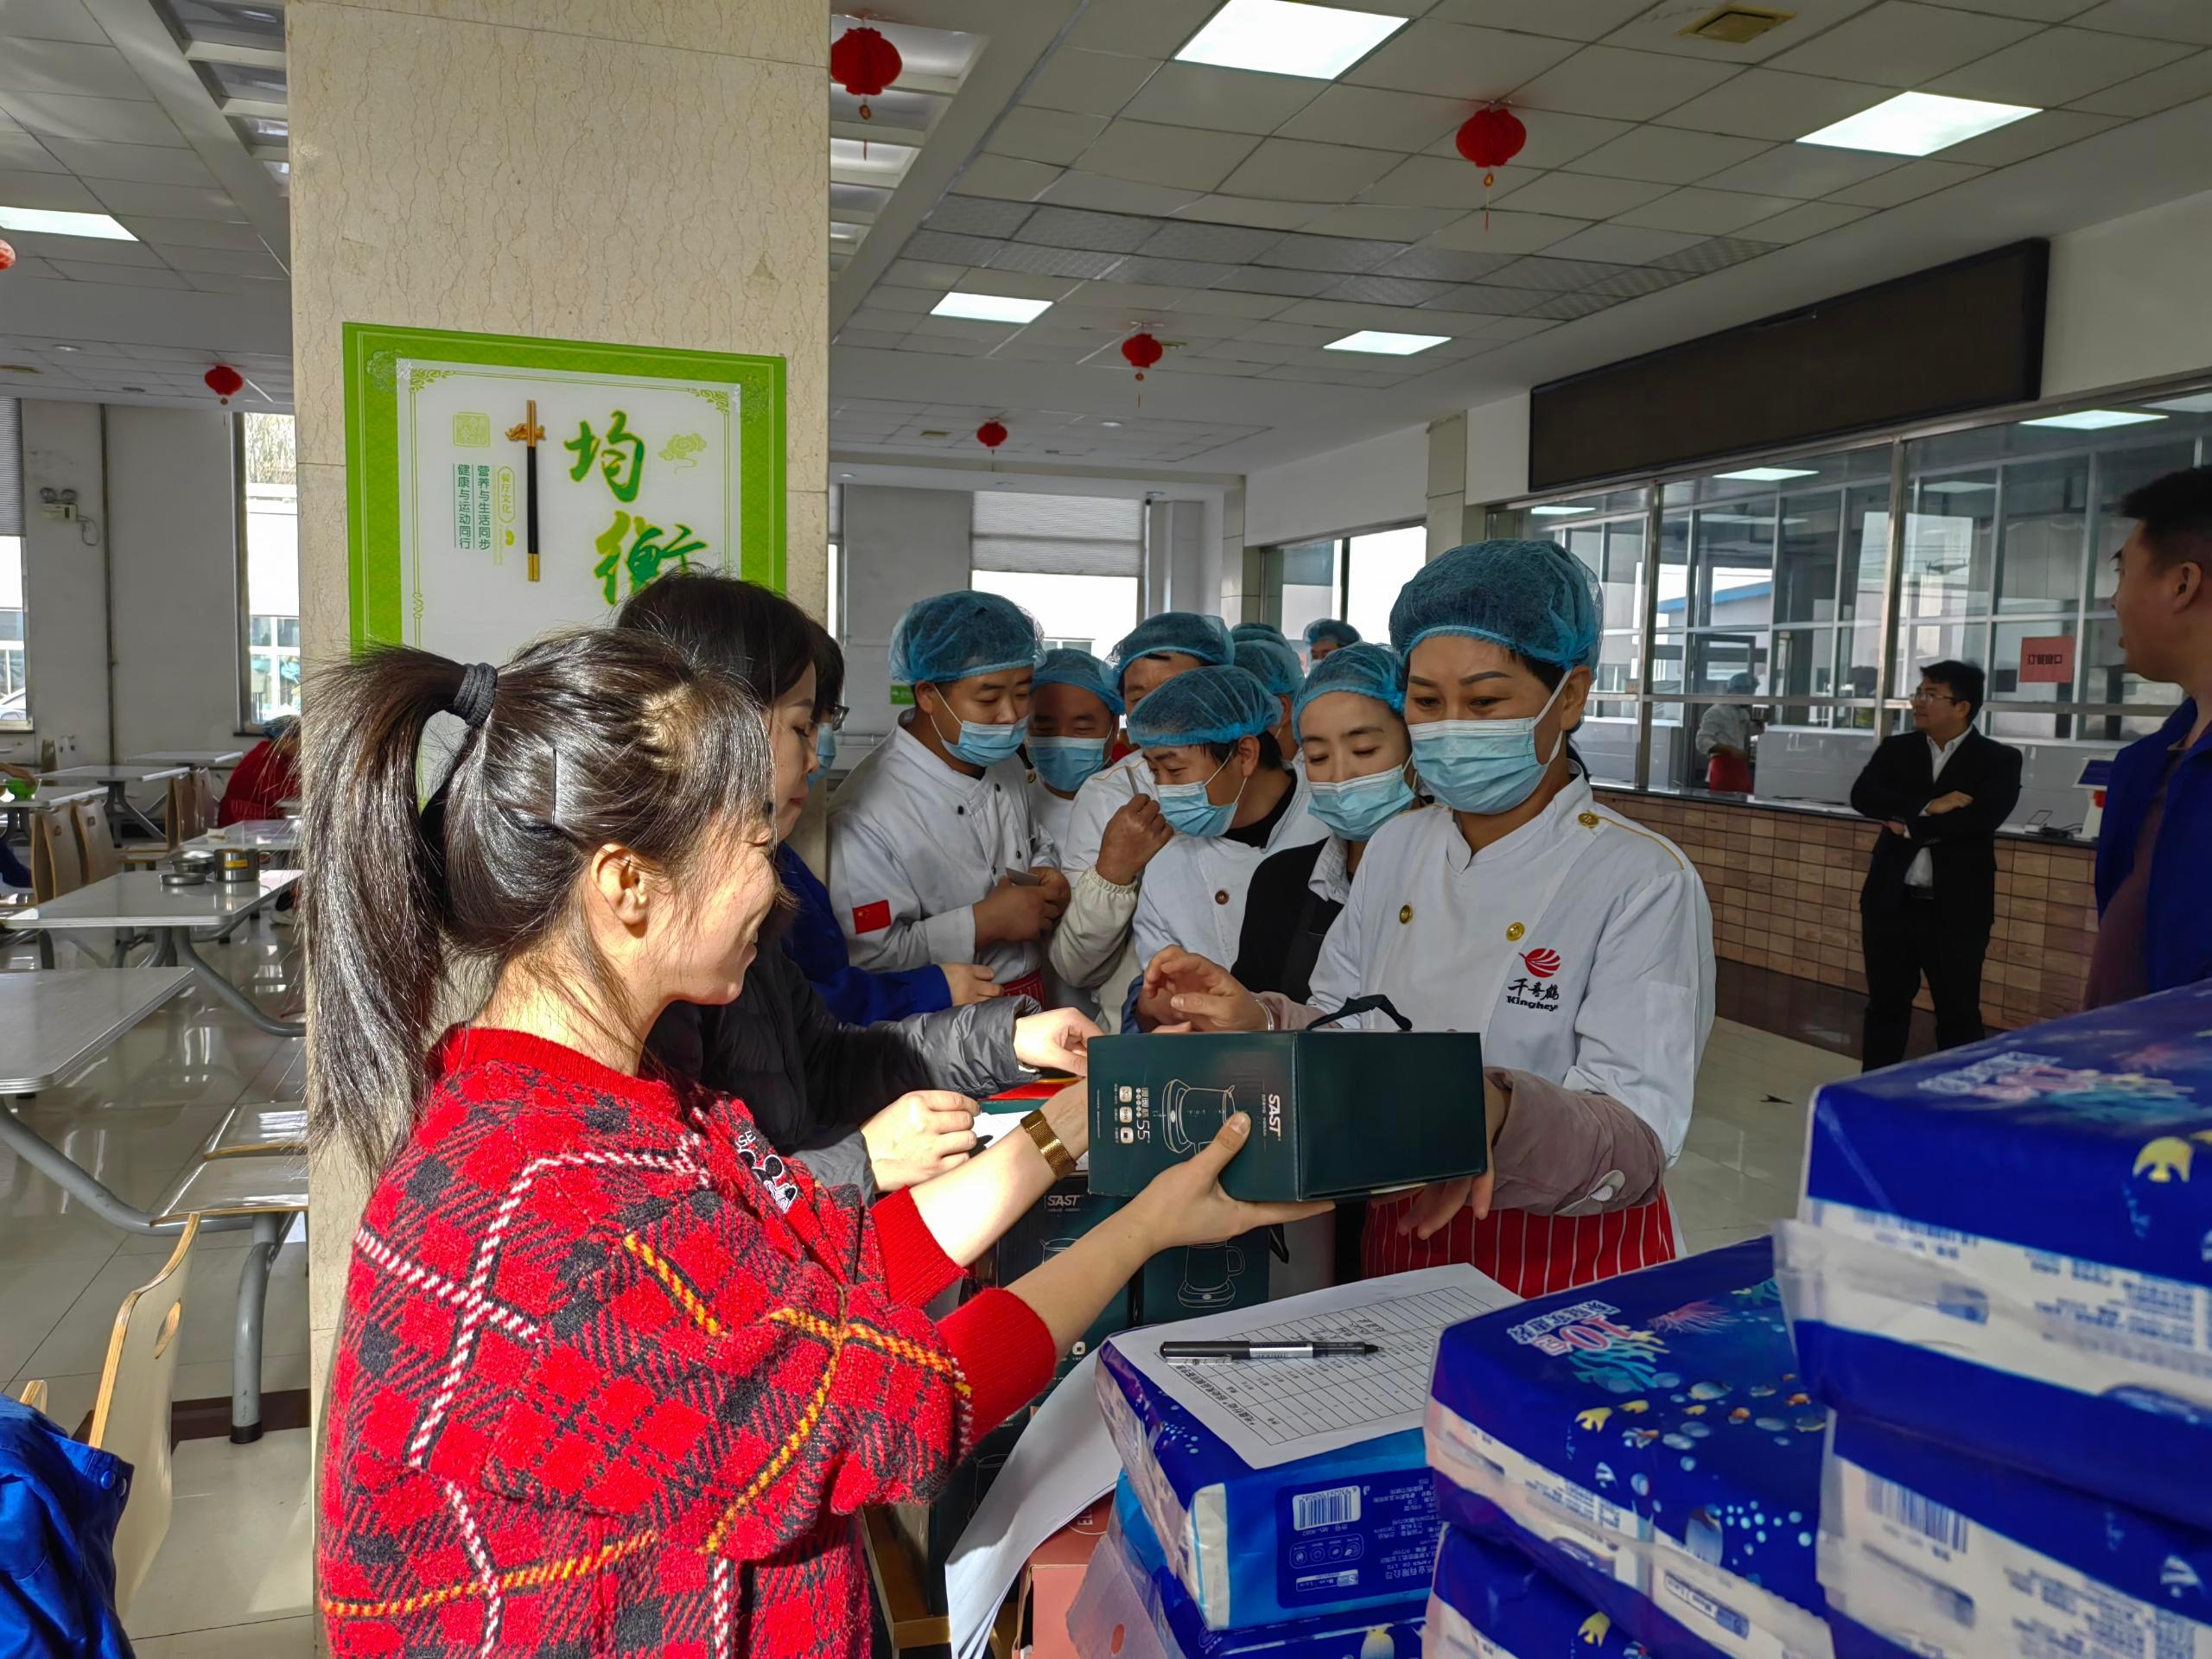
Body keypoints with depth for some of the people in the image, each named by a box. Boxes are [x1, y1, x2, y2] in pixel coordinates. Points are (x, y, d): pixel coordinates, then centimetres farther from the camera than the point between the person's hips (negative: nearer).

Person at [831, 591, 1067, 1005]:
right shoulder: (866, 814, -19)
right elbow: (869, 958, -20)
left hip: (1030, 999, 7)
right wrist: (984, 922, -19)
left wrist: (1047, 877, 3)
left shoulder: (1009, 768, 7)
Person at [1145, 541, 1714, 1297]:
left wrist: (1496, 1114, -37)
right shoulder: (1397, 848, 5)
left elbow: (1639, 1135, -19)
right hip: (1397, 1246, 4)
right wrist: (1257, 1020, -10)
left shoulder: (1644, 882, -12)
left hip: (1566, 1268, -4)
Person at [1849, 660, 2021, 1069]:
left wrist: (1910, 827, -14)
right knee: (1885, 1006, 13)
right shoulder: (1895, 749, 7)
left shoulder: (1999, 760, -2)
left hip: (1957, 910, -3)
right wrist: (1927, 808, -21)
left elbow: (1980, 817, -19)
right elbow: (1862, 796, -10)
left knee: (1958, 1015, 6)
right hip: (1891, 903, 3)